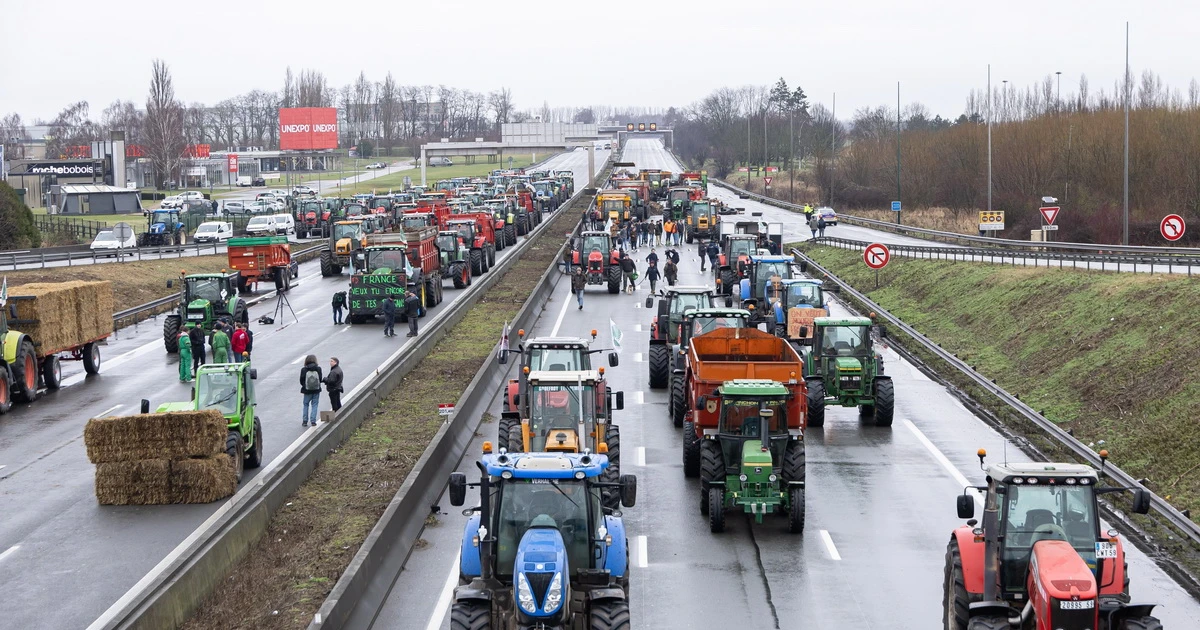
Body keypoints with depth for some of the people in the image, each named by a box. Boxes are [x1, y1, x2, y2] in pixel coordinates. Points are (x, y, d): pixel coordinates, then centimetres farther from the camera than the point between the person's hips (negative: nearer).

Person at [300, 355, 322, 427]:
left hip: (307, 390, 0)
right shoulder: (318, 369, -9)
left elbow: (301, 381, -7)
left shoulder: (303, 370, -11)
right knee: (314, 405, 10)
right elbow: (320, 379, -5)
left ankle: (305, 421, 13)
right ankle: (313, 421, 5)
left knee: (306, 405, 15)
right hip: (316, 390, 0)